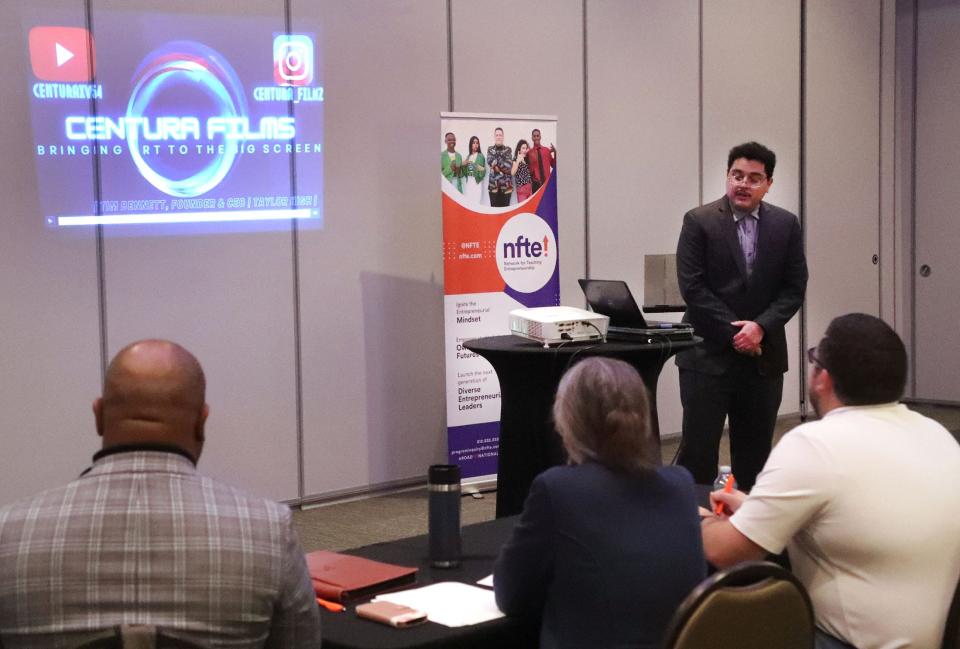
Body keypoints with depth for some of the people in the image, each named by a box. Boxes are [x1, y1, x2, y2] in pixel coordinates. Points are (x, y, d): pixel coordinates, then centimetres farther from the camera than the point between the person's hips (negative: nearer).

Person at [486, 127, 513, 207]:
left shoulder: (508, 149, 9)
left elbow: (509, 165, -6)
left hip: (506, 184, 0)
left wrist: (496, 162, -7)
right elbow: (490, 162, -8)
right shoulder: (490, 149, 10)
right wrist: (503, 166, -12)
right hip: (493, 183, 0)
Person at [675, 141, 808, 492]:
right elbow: (692, 287, -8)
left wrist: (760, 327, -11)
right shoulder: (699, 222, -4)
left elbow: (794, 288, 3)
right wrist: (734, 332, -12)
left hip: (763, 357, 3)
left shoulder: (785, 225, 6)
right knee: (698, 450, -4)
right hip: (708, 355, -3)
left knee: (754, 453, 9)